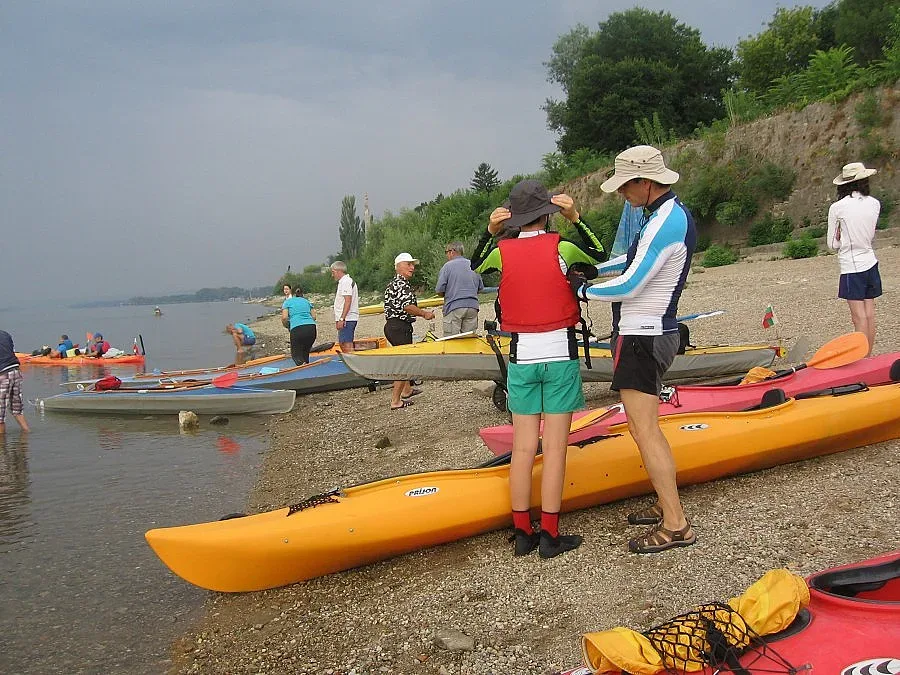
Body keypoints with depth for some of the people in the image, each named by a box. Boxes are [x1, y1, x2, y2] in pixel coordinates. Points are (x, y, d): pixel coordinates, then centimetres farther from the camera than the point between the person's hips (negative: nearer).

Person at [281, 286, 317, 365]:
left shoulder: (287, 302, 16)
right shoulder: (307, 301, 25)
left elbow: (284, 318, 2)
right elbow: (314, 316, 15)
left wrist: (287, 326, 21)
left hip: (297, 329, -3)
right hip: (311, 328, 3)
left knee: (296, 354, 5)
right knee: (305, 353, 21)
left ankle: (302, 364, -24)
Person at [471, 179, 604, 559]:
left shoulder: (501, 251, -2)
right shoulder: (562, 249, -7)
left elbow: (475, 266, 21)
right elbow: (598, 258, 13)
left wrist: (490, 233, 10)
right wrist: (575, 219, 6)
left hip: (521, 358, 3)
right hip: (560, 356, -2)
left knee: (522, 448, 8)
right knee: (554, 448, 1)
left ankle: (522, 534, 14)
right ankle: (550, 536, 5)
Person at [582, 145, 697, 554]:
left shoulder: (665, 222, -19)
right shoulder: (672, 214, 13)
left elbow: (629, 286, -21)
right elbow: (635, 259, 24)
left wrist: (582, 292, -8)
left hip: (641, 339, -11)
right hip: (652, 334, 11)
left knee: (645, 430, -9)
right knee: (645, 426, 16)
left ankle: (675, 524, -4)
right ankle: (666, 505, 23)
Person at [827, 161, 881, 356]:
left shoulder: (837, 208, -11)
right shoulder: (875, 204, 1)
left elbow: (832, 244, -4)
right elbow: (871, 235, 13)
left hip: (852, 268, -5)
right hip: (871, 263, 5)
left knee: (859, 318, -5)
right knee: (870, 314, 9)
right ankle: (868, 358, 17)